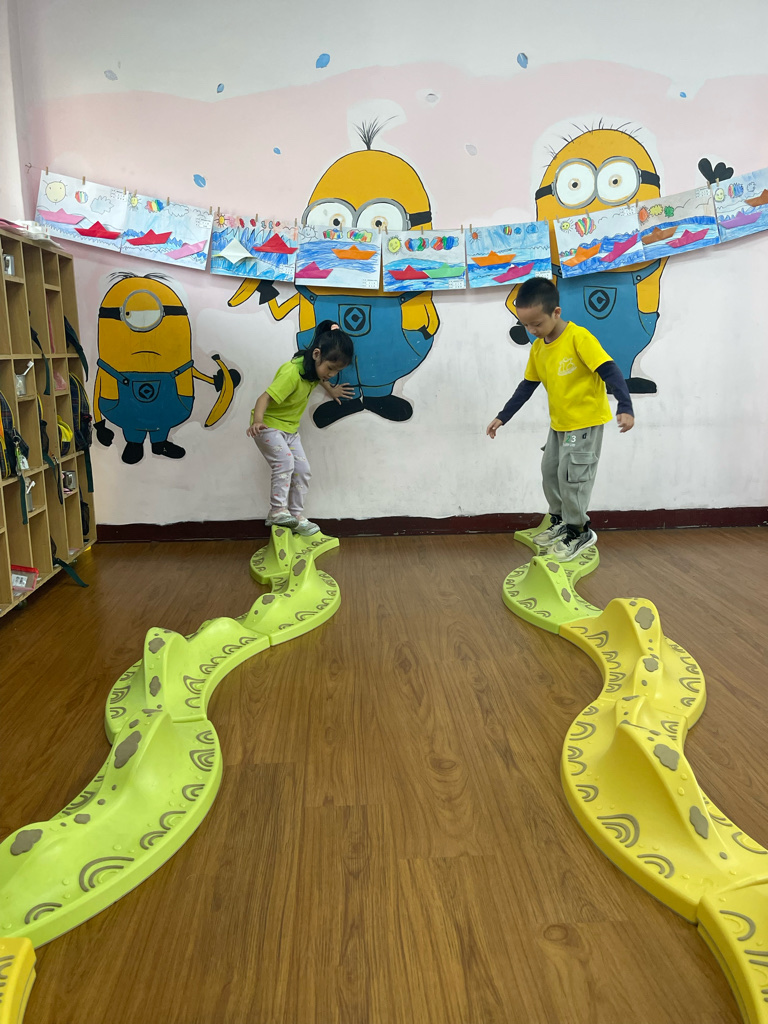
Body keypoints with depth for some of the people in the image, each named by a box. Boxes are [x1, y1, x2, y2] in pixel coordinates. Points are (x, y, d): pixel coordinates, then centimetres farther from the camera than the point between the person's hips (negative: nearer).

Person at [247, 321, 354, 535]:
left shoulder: (313, 365, -5)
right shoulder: (292, 372, -31)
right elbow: (264, 398, -38)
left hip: (290, 429, 8)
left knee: (302, 470, 4)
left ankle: (296, 516, 12)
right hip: (268, 425, -8)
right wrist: (257, 421, -52)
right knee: (285, 461, -26)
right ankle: (277, 511, -22)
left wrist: (331, 390, 24)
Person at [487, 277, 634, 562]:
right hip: (559, 423, 8)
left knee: (572, 475, -6)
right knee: (550, 471, 15)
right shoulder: (537, 348, 2)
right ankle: (560, 521, 32)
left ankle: (579, 532, 11)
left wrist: (625, 407, -37)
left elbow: (610, 372, -25)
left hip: (586, 421, -8)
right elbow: (527, 386, 11)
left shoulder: (579, 338, -21)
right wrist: (503, 417, 10)